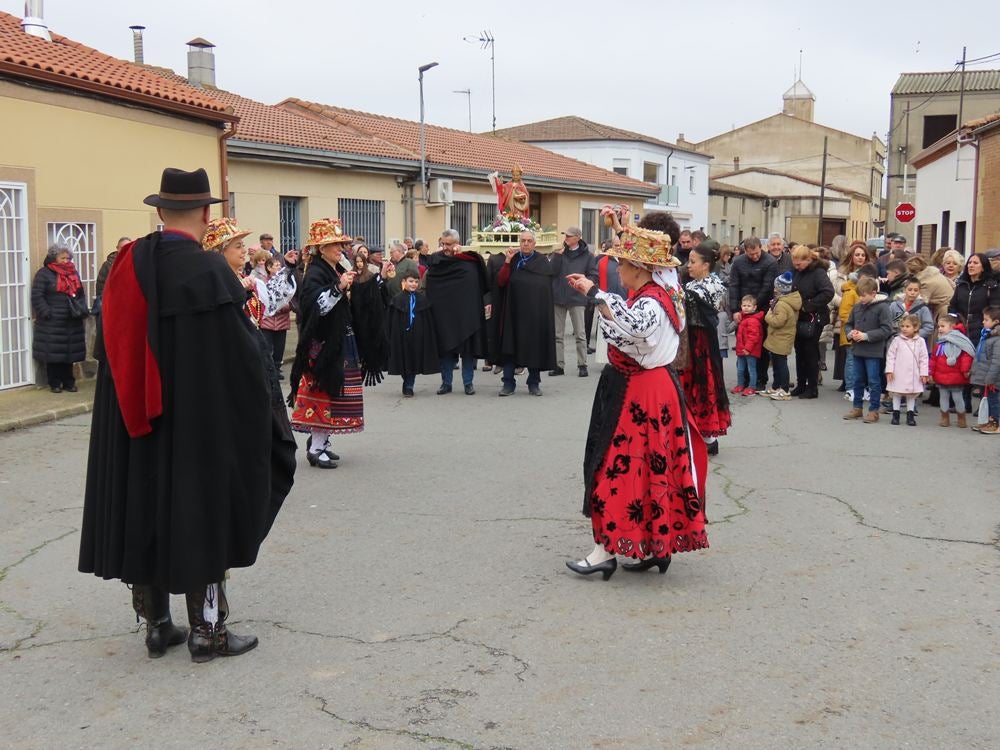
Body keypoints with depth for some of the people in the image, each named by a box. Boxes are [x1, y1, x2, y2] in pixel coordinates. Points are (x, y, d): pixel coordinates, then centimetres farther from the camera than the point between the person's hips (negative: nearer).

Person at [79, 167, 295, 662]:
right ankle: (206, 629, 14)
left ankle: (156, 624, 24)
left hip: (134, 421, 5)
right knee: (202, 512, 6)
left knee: (145, 510, 14)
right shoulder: (209, 271, -16)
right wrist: (265, 408, -1)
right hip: (200, 421, -5)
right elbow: (242, 354, -15)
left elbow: (112, 346, 8)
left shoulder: (127, 265, 1)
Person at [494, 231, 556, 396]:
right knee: (510, 346, 0)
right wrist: (507, 261, -10)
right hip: (513, 311, 1)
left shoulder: (542, 261, 4)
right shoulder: (512, 260, 8)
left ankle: (534, 383, 12)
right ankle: (508, 383, 4)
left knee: (534, 346, 3)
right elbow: (500, 282, -4)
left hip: (535, 313, -1)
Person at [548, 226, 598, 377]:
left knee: (580, 334, 0)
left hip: (577, 298, -3)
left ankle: (582, 365, 7)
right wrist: (558, 255, -12)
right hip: (558, 297, 3)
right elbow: (551, 272, -4)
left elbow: (594, 276, 1)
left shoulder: (587, 255, 1)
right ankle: (558, 365, 13)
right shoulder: (559, 252, 8)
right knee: (557, 334, 6)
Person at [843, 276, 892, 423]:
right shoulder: (857, 307, 7)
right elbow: (849, 324, 18)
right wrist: (850, 333, -5)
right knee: (858, 380, 14)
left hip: (874, 352, -6)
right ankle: (857, 408, 24)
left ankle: (874, 410, 8)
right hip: (858, 350, 6)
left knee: (874, 381, 0)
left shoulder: (882, 307, -11)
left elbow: (886, 329, -15)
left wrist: (866, 336, -19)